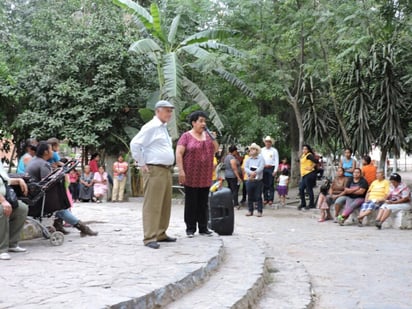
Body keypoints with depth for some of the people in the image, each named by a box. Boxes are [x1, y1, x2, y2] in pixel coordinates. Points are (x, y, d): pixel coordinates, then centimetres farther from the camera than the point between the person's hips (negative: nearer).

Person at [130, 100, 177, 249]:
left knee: (165, 205, 13)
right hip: (154, 171, -9)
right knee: (152, 205, -8)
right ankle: (150, 238, -7)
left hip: (166, 170, 10)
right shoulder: (151, 127, -11)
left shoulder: (164, 128, 18)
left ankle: (161, 234, 21)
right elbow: (135, 144, -18)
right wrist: (142, 164, -15)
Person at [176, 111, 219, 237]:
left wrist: (213, 139, -2)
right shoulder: (186, 136, -4)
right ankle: (190, 229, 8)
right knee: (191, 203, 1)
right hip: (191, 177, -5)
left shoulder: (207, 136, 13)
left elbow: (216, 150, 15)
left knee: (203, 203, 9)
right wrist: (181, 171, -17)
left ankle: (203, 228, 16)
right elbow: (178, 153, -9)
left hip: (205, 177, 5)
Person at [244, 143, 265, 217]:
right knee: (250, 197, 7)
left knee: (258, 197, -2)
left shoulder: (261, 159, 2)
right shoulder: (248, 160, 12)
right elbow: (245, 168, -3)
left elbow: (261, 168, -12)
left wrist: (254, 173, -24)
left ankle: (259, 211, 4)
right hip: (249, 181, 3)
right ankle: (250, 210, 15)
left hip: (258, 181, -3)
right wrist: (251, 173, -22)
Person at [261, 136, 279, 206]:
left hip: (271, 168, -3)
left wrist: (275, 170, -8)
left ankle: (271, 199, 1)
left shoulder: (274, 150, 2)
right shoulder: (262, 150, 11)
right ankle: (265, 199, 10)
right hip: (263, 168, 3)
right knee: (265, 184, 4)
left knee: (271, 184, -3)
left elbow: (276, 161, -1)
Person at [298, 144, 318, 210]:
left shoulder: (309, 155, -11)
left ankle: (311, 204, 4)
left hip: (309, 174, -10)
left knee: (309, 189, -5)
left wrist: (311, 167, -16)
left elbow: (315, 161, -22)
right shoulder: (303, 156, 18)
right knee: (301, 189, 8)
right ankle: (303, 203, 17)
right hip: (304, 175, 10)